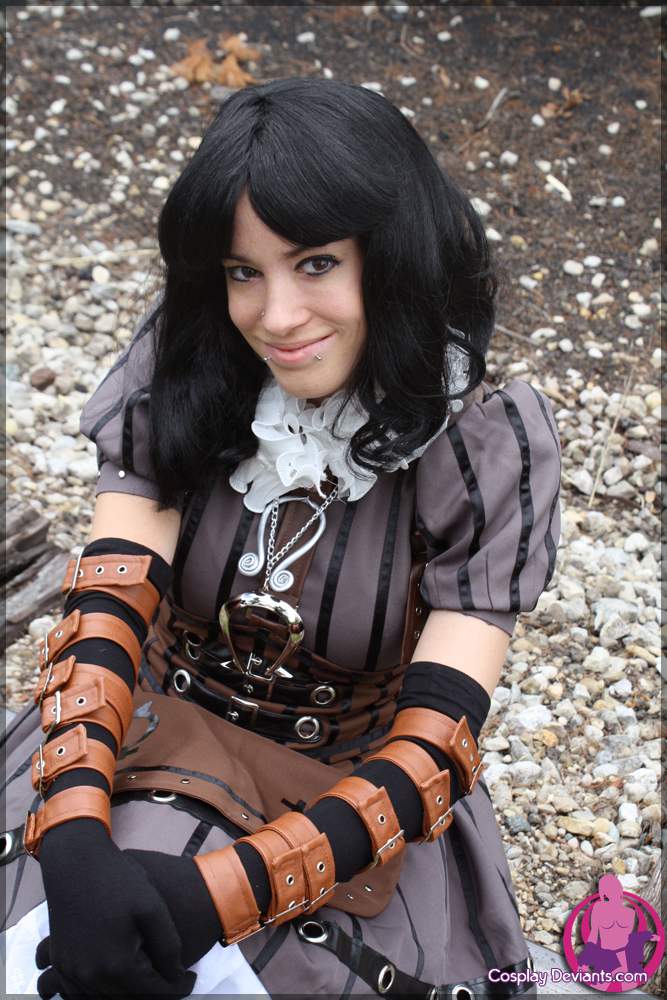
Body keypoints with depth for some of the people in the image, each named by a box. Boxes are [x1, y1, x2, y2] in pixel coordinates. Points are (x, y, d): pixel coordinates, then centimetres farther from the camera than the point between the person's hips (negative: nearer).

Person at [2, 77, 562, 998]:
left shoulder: (489, 447, -15)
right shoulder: (181, 371, -9)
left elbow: (432, 753, -20)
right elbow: (106, 609, -15)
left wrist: (216, 893, -32)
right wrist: (74, 835, -32)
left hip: (361, 802, -1)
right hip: (160, 752, 2)